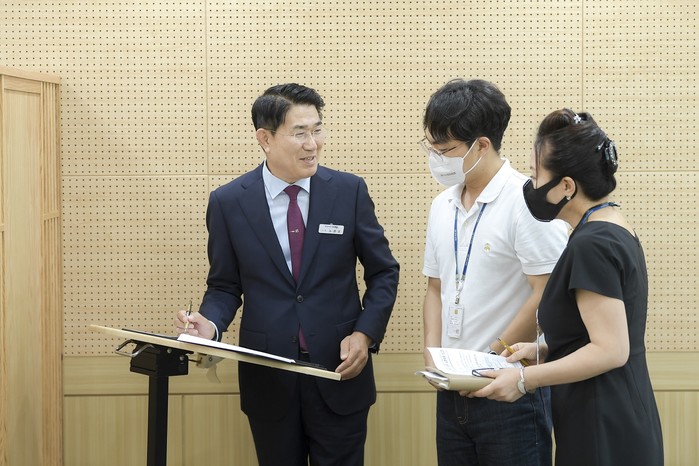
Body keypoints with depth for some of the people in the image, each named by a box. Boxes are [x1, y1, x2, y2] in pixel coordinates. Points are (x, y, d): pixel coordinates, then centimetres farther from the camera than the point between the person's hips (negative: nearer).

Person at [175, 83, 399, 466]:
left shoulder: (349, 191, -3)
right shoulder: (228, 202, -3)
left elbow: (384, 272, 5)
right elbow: (224, 286, 5)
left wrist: (366, 333, -8)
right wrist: (211, 323, -15)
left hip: (340, 371, 0)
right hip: (268, 378, 0)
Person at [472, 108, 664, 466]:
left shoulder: (591, 245, -19)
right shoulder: (616, 229, 11)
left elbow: (610, 350, -22)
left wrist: (525, 379, -17)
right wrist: (543, 350, 12)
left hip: (602, 436, -10)